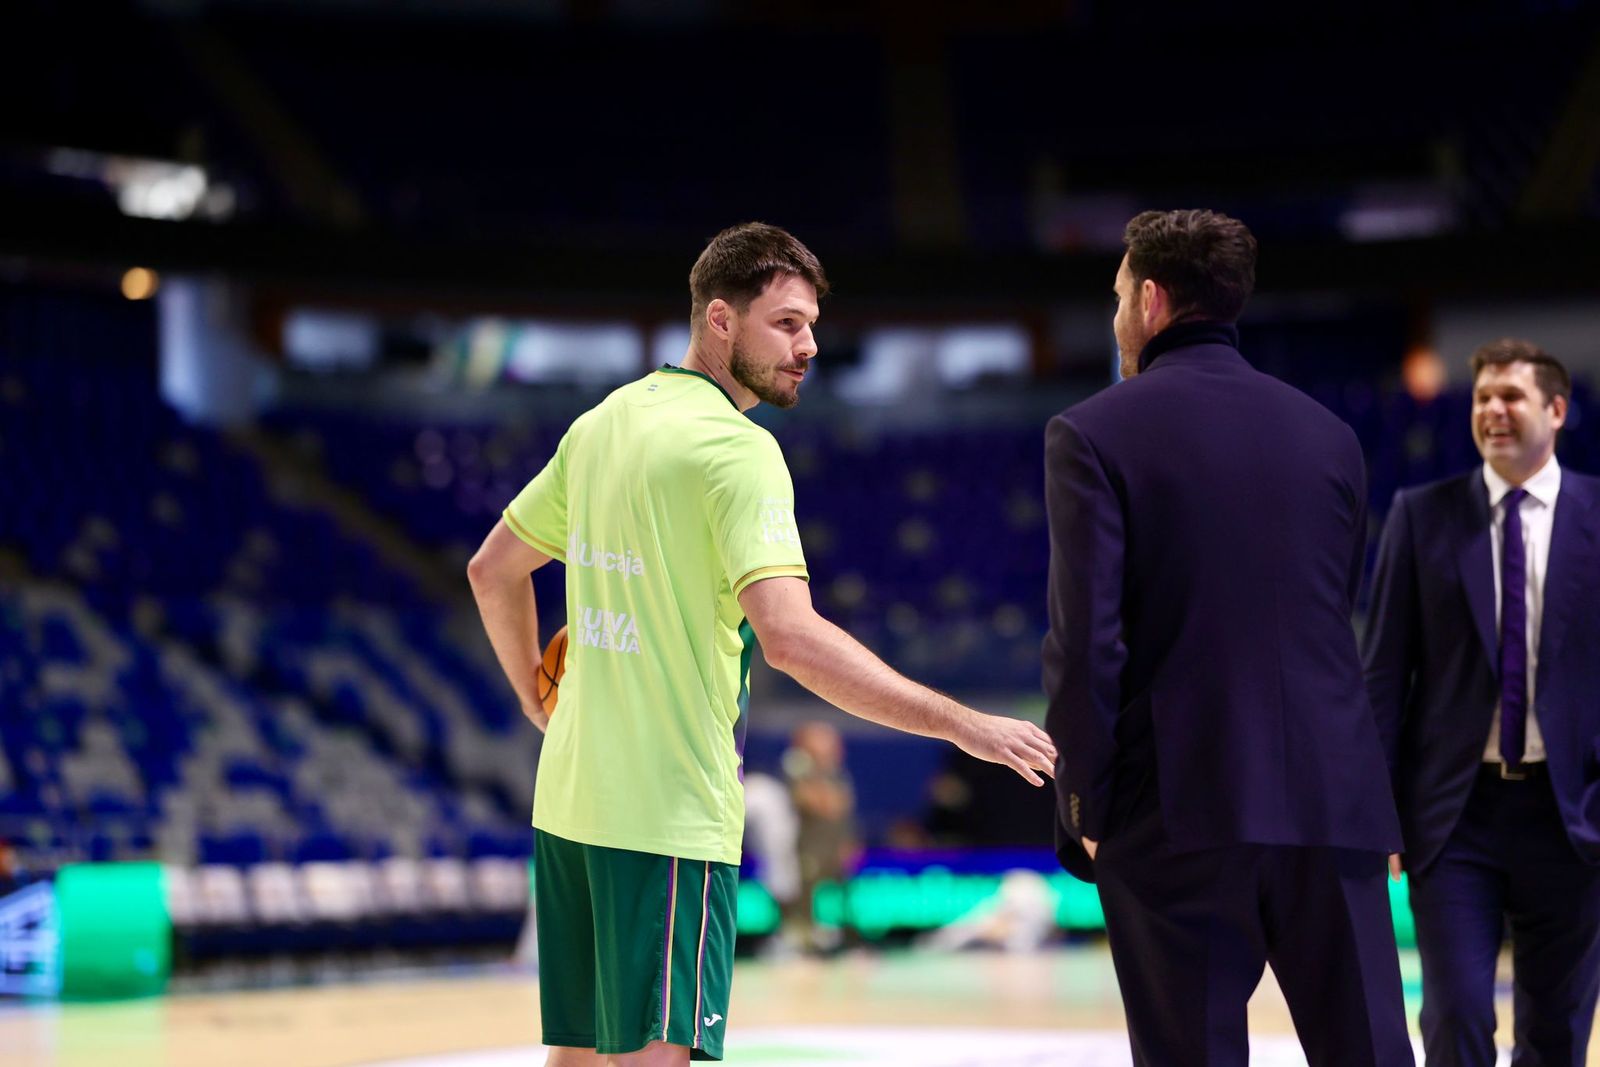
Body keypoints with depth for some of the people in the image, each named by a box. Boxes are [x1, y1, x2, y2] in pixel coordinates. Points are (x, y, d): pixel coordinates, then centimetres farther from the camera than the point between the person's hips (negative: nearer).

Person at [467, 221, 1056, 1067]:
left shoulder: (602, 424, 11)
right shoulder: (736, 448, -15)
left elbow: (493, 570, 21)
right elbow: (788, 637, -27)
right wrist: (964, 727, -26)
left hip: (568, 798, 9)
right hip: (666, 814, -8)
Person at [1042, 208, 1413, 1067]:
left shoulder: (1093, 435, -3)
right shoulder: (1328, 437, 11)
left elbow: (1085, 640, -9)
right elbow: (1337, 620, 15)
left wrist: (1081, 806, -2)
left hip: (1177, 812, -3)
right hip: (1330, 802, 4)